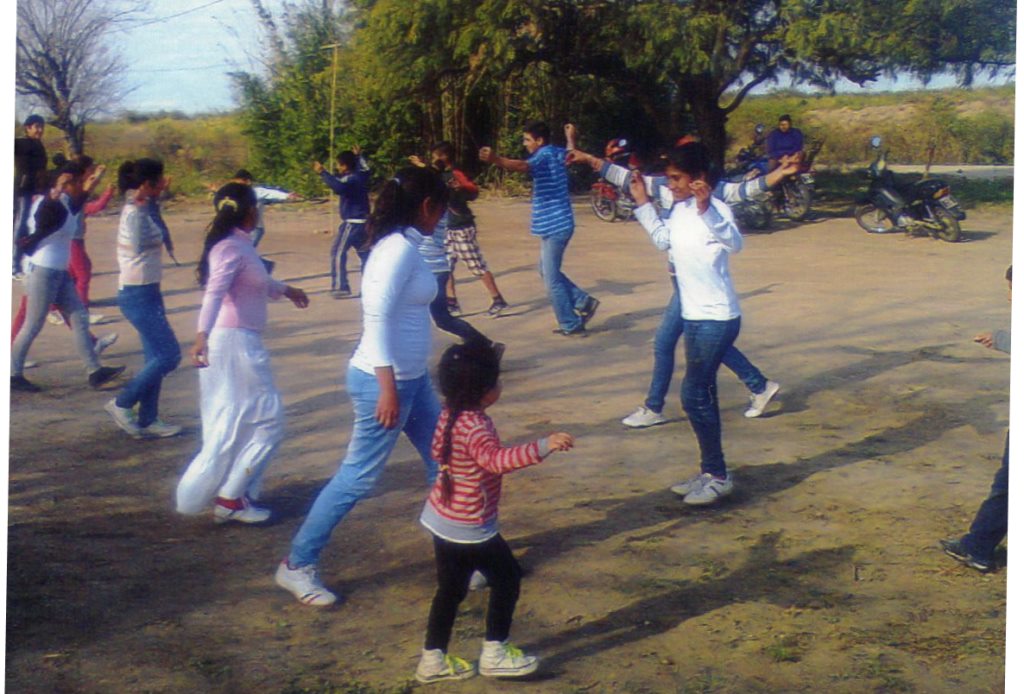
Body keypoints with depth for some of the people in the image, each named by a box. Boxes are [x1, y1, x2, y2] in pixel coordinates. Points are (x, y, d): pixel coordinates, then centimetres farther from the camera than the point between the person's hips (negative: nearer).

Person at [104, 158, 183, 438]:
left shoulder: (139, 209, 11)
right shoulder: (135, 213, -19)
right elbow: (139, 246, -29)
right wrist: (140, 204, -25)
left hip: (146, 292, 11)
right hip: (138, 294, -11)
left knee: (157, 357, 12)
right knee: (169, 355, -9)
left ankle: (148, 421, 17)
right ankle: (122, 404, 2)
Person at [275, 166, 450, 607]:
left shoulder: (401, 245, 8)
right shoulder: (400, 249, -20)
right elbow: (377, 317, -26)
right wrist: (388, 388, -26)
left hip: (411, 379, 10)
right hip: (384, 382, -10)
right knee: (358, 477, 0)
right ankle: (297, 566, 13)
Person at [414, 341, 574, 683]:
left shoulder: (450, 416, 0)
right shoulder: (475, 426, -28)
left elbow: (438, 450, 17)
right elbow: (496, 459, -46)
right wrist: (543, 446, -54)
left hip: (443, 519, 9)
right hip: (469, 527, -9)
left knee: (451, 589, 19)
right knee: (507, 579, 9)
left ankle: (433, 658, 28)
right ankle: (494, 653, 18)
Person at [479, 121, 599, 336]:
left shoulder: (544, 155, -16)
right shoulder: (557, 153, 12)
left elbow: (523, 166, -40)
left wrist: (495, 159, -55)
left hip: (554, 226, -10)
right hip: (556, 224, 10)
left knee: (552, 279, -3)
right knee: (549, 273, 21)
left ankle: (572, 326, 3)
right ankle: (584, 302, 22)